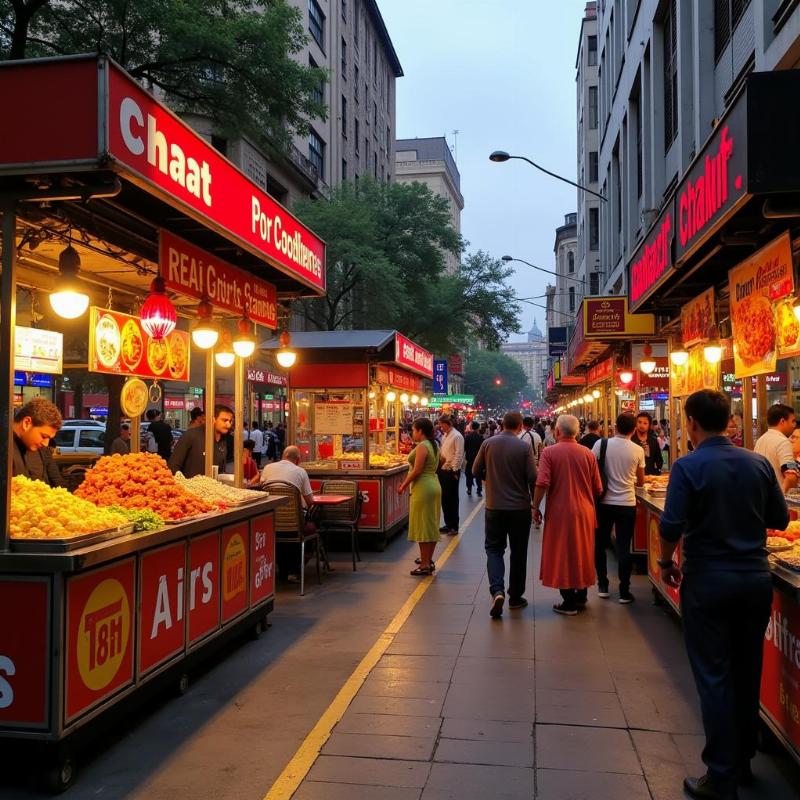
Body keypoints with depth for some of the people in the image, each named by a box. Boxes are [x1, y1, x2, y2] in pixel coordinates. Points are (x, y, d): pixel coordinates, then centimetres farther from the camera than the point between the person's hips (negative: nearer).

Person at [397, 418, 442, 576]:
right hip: (434, 485, 10)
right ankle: (429, 560, 24)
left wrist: (404, 486, -11)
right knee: (431, 526, 15)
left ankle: (425, 565, -1)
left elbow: (417, 470, -20)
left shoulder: (422, 446, -16)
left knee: (422, 526, -4)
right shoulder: (434, 445, 12)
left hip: (423, 488, -10)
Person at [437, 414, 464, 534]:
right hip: (443, 470, 8)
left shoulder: (457, 436, -14)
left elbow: (458, 455, -17)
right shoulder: (445, 435, 12)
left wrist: (454, 471, -18)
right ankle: (448, 524, 24)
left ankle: (454, 526, 11)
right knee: (445, 498, 13)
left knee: (452, 499, 1)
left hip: (452, 471, -8)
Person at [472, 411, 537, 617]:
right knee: (518, 552, 12)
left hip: (494, 506, 1)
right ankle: (515, 597, 21)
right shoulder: (524, 447, -11)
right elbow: (532, 478, -11)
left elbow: (476, 471, 5)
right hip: (520, 507, -1)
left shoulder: (488, 444, -4)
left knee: (494, 548, 10)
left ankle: (497, 591, -11)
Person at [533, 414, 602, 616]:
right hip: (585, 511, 4)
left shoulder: (549, 452, -11)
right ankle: (581, 597, 29)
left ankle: (569, 603, 11)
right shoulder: (587, 453, -1)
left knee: (562, 555, 7)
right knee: (582, 554, 18)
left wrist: (536, 507, -4)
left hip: (560, 511, -4)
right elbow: (598, 488, 3)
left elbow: (542, 484, -17)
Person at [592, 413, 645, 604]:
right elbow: (640, 482, 5)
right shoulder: (638, 450, -5)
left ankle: (603, 586, 21)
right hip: (627, 504, 0)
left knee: (600, 545, 14)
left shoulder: (601, 444, -8)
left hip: (604, 503, 0)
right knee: (624, 548, 7)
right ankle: (624, 592, 10)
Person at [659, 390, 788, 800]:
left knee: (714, 676, 4)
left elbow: (672, 525, -19)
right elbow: (780, 519, 7)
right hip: (756, 578, 5)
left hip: (708, 580, -5)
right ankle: (743, 761, 32)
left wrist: (666, 562, -2)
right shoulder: (759, 463, -1)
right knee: (747, 672, 17)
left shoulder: (688, 467, -14)